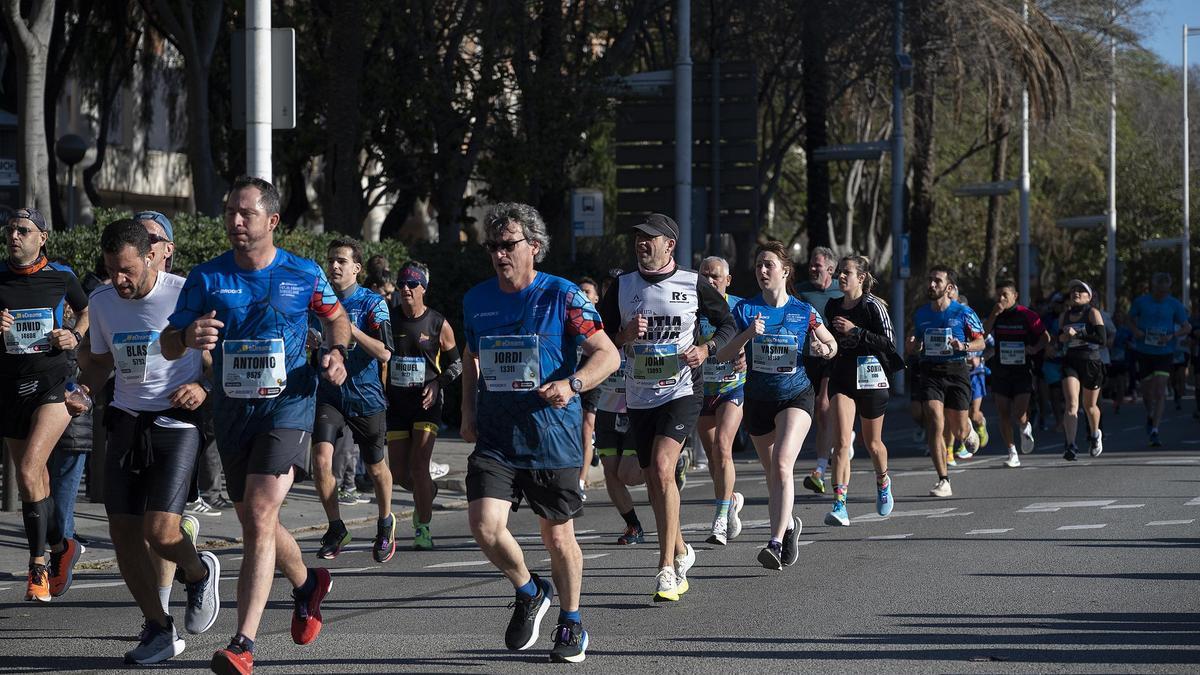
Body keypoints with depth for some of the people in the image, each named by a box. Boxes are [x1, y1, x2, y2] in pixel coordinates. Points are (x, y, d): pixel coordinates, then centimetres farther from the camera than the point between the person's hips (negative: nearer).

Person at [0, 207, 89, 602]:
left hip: (52, 384, -3)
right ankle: (60, 547, 32)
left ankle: (38, 564, -13)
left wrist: (75, 337, 1)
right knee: (32, 479, 10)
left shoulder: (61, 277, 1)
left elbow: (86, 311, 20)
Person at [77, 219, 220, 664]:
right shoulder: (102, 302, 6)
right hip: (126, 422, 5)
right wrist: (84, 389, 2)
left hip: (177, 422, -5)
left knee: (160, 531, -16)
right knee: (123, 531, 0)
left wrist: (205, 388, -17)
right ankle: (158, 628, 15)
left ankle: (199, 573, 19)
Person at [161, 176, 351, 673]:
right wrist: (189, 339, -26)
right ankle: (307, 583, 47)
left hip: (288, 405, -4)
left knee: (259, 515, -18)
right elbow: (167, 346, -3)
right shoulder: (207, 277, -1)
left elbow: (335, 317, 18)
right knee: (253, 521, 15)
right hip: (232, 408, 4)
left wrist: (337, 354, -3)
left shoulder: (305, 275, -2)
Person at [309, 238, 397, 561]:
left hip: (366, 397, -2)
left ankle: (385, 522, 37)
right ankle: (336, 528, -3)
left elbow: (384, 354, -17)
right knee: (321, 459, -18)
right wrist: (313, 341, -3)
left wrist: (349, 328, -25)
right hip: (329, 395, 2)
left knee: (376, 467, 12)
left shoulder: (373, 303, -8)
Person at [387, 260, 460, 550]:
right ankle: (428, 493, 37)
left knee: (419, 466, -14)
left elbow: (456, 363, 7)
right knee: (399, 471, 3)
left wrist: (438, 385, -10)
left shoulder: (438, 324, -3)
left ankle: (423, 529, -2)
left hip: (427, 403, -3)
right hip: (396, 403, 3)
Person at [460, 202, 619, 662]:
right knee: (485, 524, -17)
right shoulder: (476, 300, 6)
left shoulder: (562, 296, -7)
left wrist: (571, 385, -25)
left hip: (553, 436, -3)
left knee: (558, 537, 7)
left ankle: (571, 623, 30)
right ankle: (529, 593, 12)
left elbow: (608, 354, -8)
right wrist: (468, 411, 14)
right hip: (495, 436, 3)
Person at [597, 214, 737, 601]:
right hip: (638, 397, 5)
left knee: (662, 467, -22)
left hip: (682, 391, -4)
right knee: (653, 480, 11)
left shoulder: (694, 285, -2)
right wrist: (624, 335, -13)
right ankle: (681, 552, 35)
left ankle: (667, 569, -21)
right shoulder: (622, 287, 5)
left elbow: (728, 324, 9)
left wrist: (706, 349, -9)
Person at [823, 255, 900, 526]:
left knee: (872, 443, 13)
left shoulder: (873, 306, -9)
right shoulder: (833, 307, 8)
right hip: (842, 378, 3)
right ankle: (839, 506, -21)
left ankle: (883, 481, 46)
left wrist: (855, 331, -19)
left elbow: (889, 343, -15)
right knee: (842, 441, -15)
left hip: (871, 378, -3)